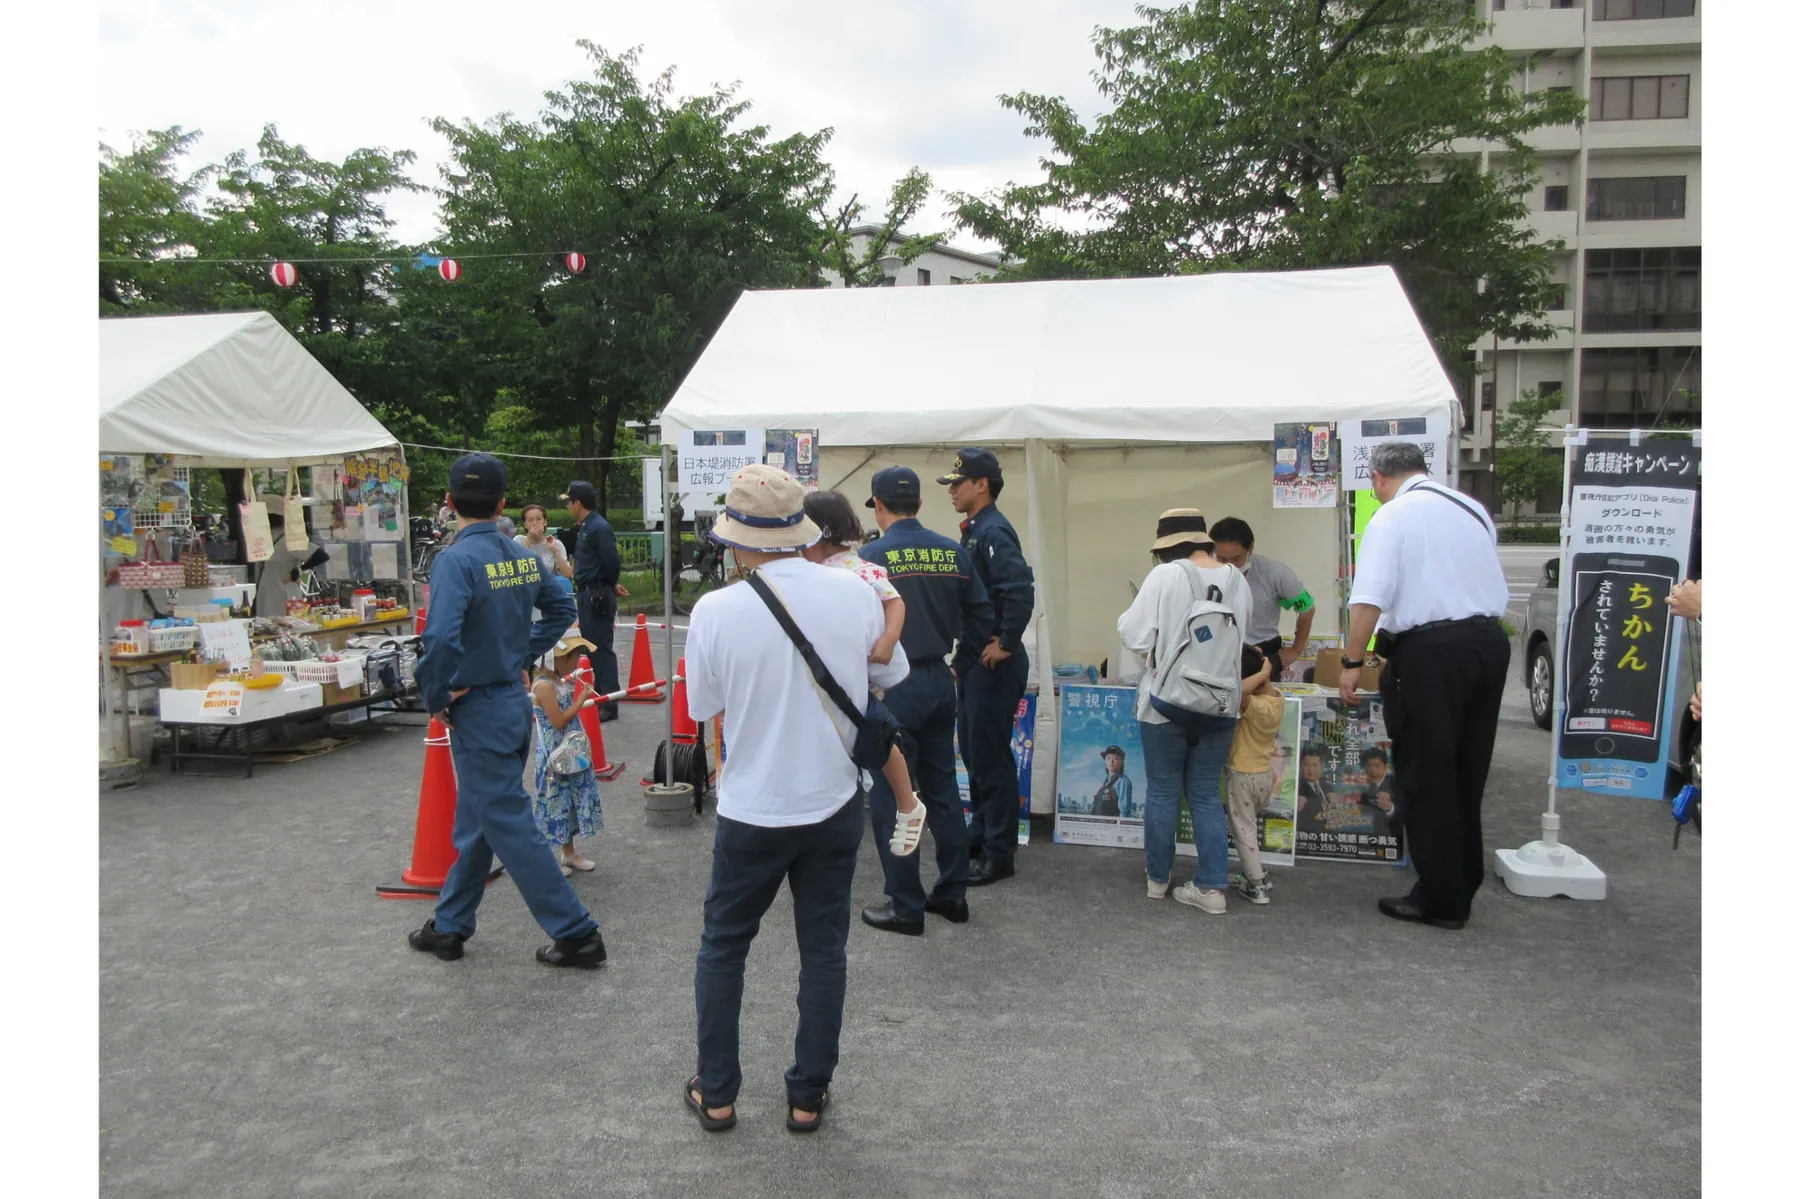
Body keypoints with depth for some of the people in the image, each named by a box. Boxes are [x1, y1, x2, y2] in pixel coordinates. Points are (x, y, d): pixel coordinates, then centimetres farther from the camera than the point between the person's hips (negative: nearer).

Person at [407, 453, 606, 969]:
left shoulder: (456, 560, -20)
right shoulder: (522, 557, 3)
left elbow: (442, 639, -31)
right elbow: (562, 606, 17)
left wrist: (436, 699, -16)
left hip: (478, 709, -8)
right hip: (515, 701, 8)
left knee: (509, 825, 0)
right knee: (475, 822, 20)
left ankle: (577, 934, 5)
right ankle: (450, 926, 33)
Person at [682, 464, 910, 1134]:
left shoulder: (715, 611, -18)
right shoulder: (855, 593, -11)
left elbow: (704, 708, -3)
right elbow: (893, 675, 5)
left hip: (751, 810, -1)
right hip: (836, 803, 2)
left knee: (722, 946, 18)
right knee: (823, 949, 15)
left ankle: (716, 1095, 28)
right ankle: (808, 1096, 26)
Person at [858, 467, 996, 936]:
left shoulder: (872, 556, -12)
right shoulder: (953, 552, 4)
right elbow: (981, 614, 7)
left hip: (893, 687, -6)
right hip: (940, 682, 6)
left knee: (889, 798, 4)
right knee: (943, 790, 16)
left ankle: (905, 906, 9)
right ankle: (952, 893, 24)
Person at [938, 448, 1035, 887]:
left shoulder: (993, 532, -17)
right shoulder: (973, 531, 14)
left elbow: (1022, 591, -30)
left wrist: (1006, 645, -23)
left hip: (994, 665, -10)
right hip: (972, 661, 10)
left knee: (991, 756, -3)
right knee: (973, 749, 18)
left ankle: (999, 853, 6)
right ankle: (980, 833, 31)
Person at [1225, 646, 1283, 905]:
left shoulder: (1256, 706, -30)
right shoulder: (1276, 697, -3)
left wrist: (1262, 674, -35)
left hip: (1243, 775, -8)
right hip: (1265, 773, 8)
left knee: (1243, 830, 4)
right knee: (1251, 825, 24)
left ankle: (1257, 886, 8)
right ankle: (1256, 873, 31)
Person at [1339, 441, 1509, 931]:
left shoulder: (1391, 518, -7)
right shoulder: (1473, 510, 13)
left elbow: (1369, 599, -17)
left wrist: (1352, 662, -12)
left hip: (1430, 651, -7)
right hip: (1490, 640, 7)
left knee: (1427, 779, 3)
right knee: (1467, 774, 16)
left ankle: (1440, 900, 9)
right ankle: (1463, 888, 25)